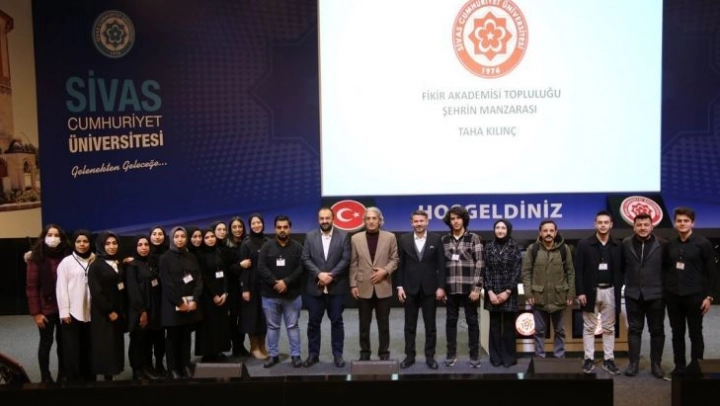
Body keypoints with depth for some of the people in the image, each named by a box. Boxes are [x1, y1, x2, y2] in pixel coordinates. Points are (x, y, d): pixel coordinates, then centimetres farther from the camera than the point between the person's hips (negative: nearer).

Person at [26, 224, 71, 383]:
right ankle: (45, 377, 17)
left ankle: (63, 375, 22)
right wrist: (35, 312, -10)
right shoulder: (37, 258, -5)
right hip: (46, 308, -2)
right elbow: (31, 287, -6)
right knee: (46, 342, 6)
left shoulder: (66, 257, 1)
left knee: (62, 341, 9)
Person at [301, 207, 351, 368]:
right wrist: (319, 274, -14)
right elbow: (306, 259, -1)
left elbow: (346, 259, -5)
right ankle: (313, 354, 16)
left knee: (336, 321, 6)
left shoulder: (343, 236, 2)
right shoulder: (310, 236, 5)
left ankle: (338, 354, 14)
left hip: (337, 287, -1)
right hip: (315, 287, 1)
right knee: (313, 322, 6)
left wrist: (331, 275, -14)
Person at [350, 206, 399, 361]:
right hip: (363, 288, 1)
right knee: (364, 324, 7)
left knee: (383, 324, 6)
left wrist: (385, 271, -13)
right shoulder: (356, 238, 3)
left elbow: (394, 260, 4)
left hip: (383, 287, 0)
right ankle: (364, 353, 18)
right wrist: (353, 285, -1)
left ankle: (384, 353, 17)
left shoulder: (390, 237, 1)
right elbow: (353, 264, 3)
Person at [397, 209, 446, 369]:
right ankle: (409, 356, 15)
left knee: (430, 325, 6)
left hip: (430, 288, -1)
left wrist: (441, 287, -6)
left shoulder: (436, 239, 0)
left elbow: (441, 265, 0)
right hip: (410, 288, 1)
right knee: (410, 325, 7)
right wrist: (400, 286, -2)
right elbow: (400, 265, 4)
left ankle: (430, 356, 14)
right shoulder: (404, 239, 3)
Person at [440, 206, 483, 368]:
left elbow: (479, 263, -5)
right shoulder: (444, 240, 8)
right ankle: (451, 354, 18)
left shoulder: (474, 238, -1)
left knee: (472, 321, 4)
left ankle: (474, 355, 12)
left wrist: (477, 287, -11)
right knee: (451, 321, 8)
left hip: (469, 287, -3)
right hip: (450, 288, 3)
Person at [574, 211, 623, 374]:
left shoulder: (618, 246, 4)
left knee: (609, 328, 8)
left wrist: (618, 289, -4)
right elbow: (578, 270, -6)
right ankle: (589, 359, 11)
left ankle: (609, 360, 14)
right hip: (591, 291, -2)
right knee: (589, 327, 5)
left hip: (610, 291, 2)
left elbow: (620, 270, 6)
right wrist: (580, 292, -12)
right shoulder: (584, 244, -4)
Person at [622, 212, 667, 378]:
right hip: (633, 294, 1)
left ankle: (656, 364, 17)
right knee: (634, 329, 8)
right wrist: (629, 281, 4)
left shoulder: (662, 244, -4)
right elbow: (622, 267, 6)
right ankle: (633, 363, 16)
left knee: (657, 330, 6)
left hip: (655, 294, -1)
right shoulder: (626, 244, 1)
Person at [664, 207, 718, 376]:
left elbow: (712, 272, -5)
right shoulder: (670, 244, 8)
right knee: (677, 333, 10)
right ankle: (679, 366, 18)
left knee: (695, 333, 4)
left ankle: (696, 367, 11)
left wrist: (709, 296, -9)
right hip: (673, 296, 4)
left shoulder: (703, 243, -4)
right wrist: (665, 290, 7)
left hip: (694, 296, -4)